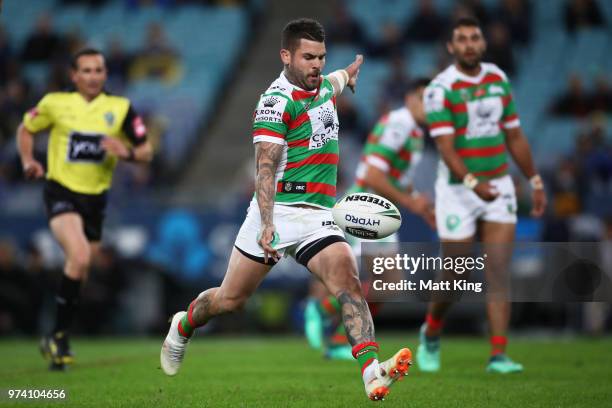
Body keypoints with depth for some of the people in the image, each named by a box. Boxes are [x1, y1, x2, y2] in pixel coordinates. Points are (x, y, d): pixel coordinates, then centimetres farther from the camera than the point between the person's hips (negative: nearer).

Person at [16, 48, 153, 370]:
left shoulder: (120, 108, 2)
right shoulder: (55, 103, -1)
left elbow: (146, 151, 5)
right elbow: (25, 129, 15)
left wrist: (127, 152, -17)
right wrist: (28, 160, -2)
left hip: (95, 197, 4)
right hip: (61, 190, -4)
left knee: (79, 271, 10)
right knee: (80, 257, -26)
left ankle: (57, 339, 29)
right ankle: (59, 335, -14)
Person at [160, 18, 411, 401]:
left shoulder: (323, 86, 12)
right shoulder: (277, 101, -12)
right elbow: (265, 166, -21)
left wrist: (351, 70, 63)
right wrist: (267, 224, -33)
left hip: (319, 214, 5)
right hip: (278, 211, -5)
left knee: (348, 279, -20)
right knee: (231, 299, 7)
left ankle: (372, 370, -34)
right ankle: (183, 327, 39)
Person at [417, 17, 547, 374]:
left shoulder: (499, 79, 6)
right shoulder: (441, 89, -12)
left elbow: (515, 136, 14)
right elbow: (446, 148, -21)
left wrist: (536, 181, 15)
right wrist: (473, 183, -36)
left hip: (500, 187, 4)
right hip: (458, 190, -4)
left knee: (498, 274, -6)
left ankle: (499, 355, -8)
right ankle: (431, 335, 33)